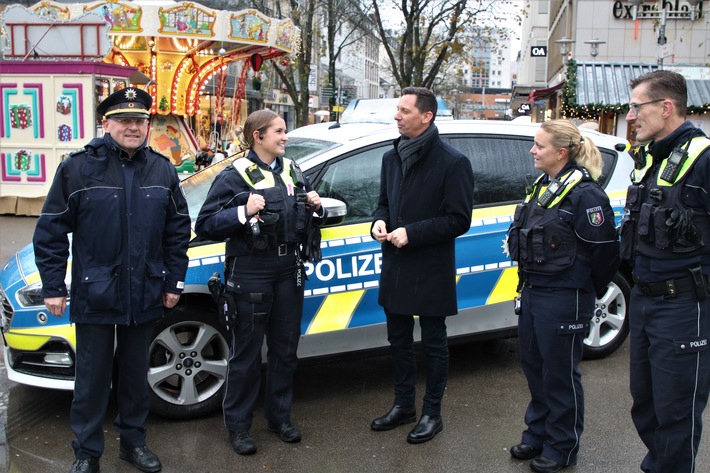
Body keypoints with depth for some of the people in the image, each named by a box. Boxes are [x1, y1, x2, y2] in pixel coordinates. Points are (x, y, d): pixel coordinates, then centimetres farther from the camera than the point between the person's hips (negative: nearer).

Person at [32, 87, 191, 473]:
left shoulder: (162, 170, 3)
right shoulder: (78, 167, -8)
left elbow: (178, 229, 8)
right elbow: (51, 230, -5)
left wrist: (174, 282, 6)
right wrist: (52, 287, -7)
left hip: (144, 297, 3)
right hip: (94, 296, -3)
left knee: (135, 372, 17)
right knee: (92, 377, 8)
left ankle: (133, 441, 34)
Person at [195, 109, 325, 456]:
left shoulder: (292, 171, 10)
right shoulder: (235, 175, -9)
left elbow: (307, 218, 21)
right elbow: (204, 225, -13)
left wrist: (315, 208, -2)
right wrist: (243, 212, -26)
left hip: (289, 271, 6)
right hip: (250, 274, -6)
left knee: (285, 348, 15)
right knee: (247, 353, 4)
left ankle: (279, 416, 32)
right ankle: (238, 425, 20)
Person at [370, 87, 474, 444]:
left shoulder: (452, 162, -12)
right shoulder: (391, 158, 9)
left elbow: (459, 220, -14)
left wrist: (412, 233, -21)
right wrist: (380, 221, -4)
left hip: (431, 271, -6)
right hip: (395, 267, 7)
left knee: (434, 344, 8)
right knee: (398, 341, 17)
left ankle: (432, 413, 23)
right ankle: (403, 406, 33)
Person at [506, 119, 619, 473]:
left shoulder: (584, 194, -18)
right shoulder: (542, 187, 9)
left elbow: (604, 249, -17)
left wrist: (591, 291, -5)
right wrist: (527, 285, 15)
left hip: (564, 299, -9)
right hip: (532, 293, 9)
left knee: (560, 374, 5)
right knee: (534, 367, 18)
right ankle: (537, 435, 36)